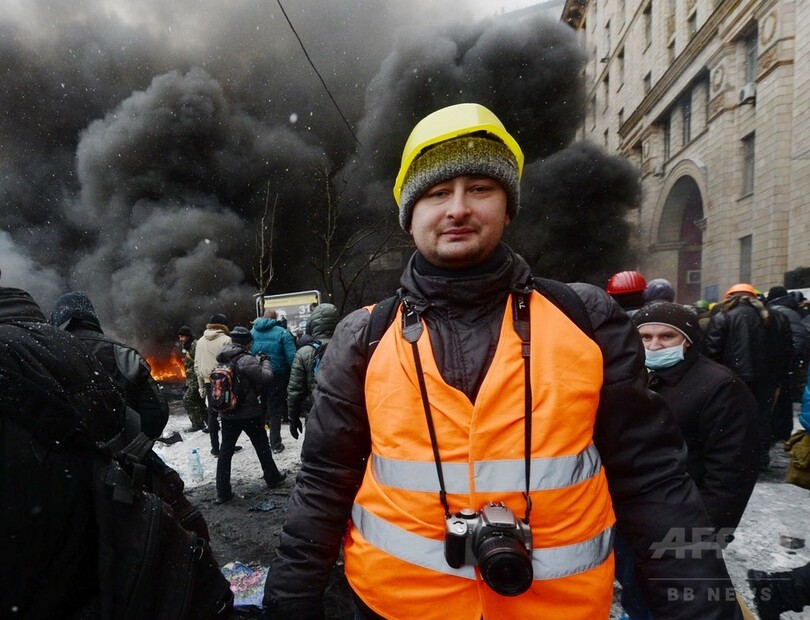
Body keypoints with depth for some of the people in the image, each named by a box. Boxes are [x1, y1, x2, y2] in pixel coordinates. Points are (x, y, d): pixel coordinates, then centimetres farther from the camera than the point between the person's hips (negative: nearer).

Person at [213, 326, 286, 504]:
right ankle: (272, 478, 30)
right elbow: (266, 377, -21)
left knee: (225, 451, 8)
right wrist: (265, 362, -5)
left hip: (228, 413, 6)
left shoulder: (223, 359, 3)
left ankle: (222, 492, 9)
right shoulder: (246, 359, -21)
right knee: (262, 446, 14)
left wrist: (257, 362, 7)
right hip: (249, 413, -5)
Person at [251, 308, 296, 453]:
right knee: (275, 411, 8)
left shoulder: (253, 331, 6)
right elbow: (292, 357, -14)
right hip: (276, 375, -3)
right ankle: (275, 444, 10)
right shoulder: (282, 333, -6)